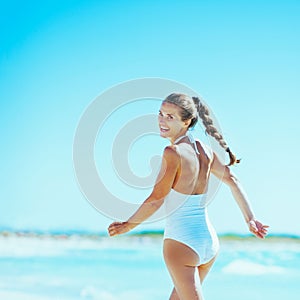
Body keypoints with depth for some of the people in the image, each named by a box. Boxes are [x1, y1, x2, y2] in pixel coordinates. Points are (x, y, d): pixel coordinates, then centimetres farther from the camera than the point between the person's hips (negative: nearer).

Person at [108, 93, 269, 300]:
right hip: (210, 241, 8)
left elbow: (156, 200, -15)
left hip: (181, 242, -8)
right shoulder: (204, 150, 5)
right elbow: (232, 180, 11)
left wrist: (128, 225, -2)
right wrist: (250, 220, 16)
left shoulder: (173, 152, -16)